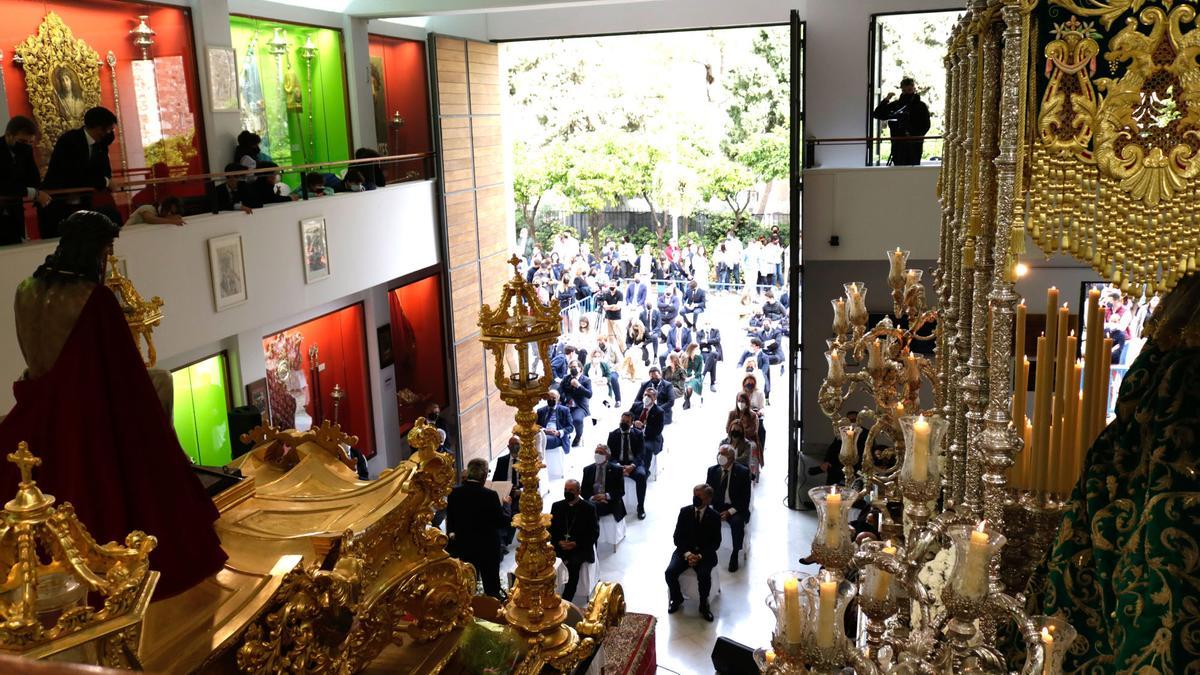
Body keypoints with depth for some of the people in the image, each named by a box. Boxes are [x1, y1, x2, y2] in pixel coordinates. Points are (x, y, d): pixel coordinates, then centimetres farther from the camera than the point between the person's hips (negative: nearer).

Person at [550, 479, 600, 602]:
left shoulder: (589, 508, -1)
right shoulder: (557, 506, 9)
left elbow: (594, 533, -3)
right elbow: (550, 529, 10)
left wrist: (576, 544, -15)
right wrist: (558, 542, -9)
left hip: (580, 547, -3)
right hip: (560, 545, 3)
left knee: (573, 563, -30)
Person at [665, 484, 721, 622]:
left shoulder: (714, 517, -6)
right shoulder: (684, 511, -1)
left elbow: (715, 543, -4)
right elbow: (677, 537, 0)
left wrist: (700, 556, -18)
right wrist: (687, 553, -16)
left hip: (705, 553, -2)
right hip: (685, 551, 2)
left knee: (704, 575, -31)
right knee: (670, 572, -23)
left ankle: (703, 605, -5)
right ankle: (677, 599, 6)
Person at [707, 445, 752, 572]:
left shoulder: (743, 472, -6)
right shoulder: (712, 470, 5)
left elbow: (745, 498, -7)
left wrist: (730, 511, -18)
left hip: (736, 508, -3)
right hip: (717, 507, 3)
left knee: (737, 522, -35)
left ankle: (735, 555, -18)